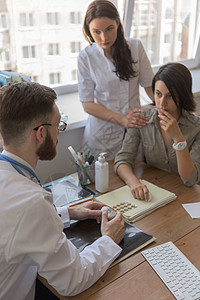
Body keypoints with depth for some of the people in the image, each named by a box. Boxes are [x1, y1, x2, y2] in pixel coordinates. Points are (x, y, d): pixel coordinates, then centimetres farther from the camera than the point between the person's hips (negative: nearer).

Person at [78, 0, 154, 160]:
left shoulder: (135, 47, -3)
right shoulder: (86, 57, -8)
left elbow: (150, 85, 2)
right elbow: (87, 104, -8)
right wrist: (122, 120, -19)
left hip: (135, 127, 2)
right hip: (102, 133, -1)